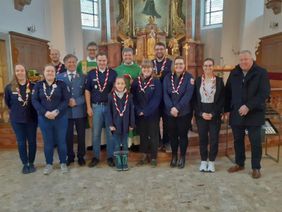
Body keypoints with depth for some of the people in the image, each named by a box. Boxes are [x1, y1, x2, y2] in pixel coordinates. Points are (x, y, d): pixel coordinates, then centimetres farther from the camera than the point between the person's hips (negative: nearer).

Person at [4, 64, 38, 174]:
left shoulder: (33, 86, -8)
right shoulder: (9, 87, -3)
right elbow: (7, 102, 11)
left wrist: (32, 110, 0)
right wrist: (16, 110, 11)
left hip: (31, 118, -1)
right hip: (16, 119, 1)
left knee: (32, 141, 8)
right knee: (21, 142, 8)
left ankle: (31, 163, 24)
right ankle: (24, 164, 22)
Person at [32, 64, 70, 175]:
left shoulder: (61, 84, 0)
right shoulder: (38, 85, 5)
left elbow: (66, 99, -6)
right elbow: (34, 100, -1)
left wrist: (57, 111, -17)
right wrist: (45, 112, -14)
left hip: (60, 118, -1)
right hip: (44, 118, 1)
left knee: (61, 141, 7)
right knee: (48, 142, 11)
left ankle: (63, 163, 24)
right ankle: (49, 164, 27)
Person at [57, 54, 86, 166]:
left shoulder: (83, 77, 3)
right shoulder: (59, 77, 5)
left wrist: (76, 101, -15)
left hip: (80, 111, 0)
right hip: (66, 111, 1)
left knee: (81, 135, 9)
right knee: (68, 135, 9)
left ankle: (81, 156, 25)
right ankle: (70, 156, 26)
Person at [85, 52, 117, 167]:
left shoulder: (113, 73, 2)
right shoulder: (91, 73, 5)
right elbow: (87, 91, 6)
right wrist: (89, 107, 0)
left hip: (110, 106, -1)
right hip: (96, 106, 1)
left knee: (110, 132, 6)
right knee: (96, 133, 7)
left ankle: (110, 157, 17)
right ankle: (95, 157, 19)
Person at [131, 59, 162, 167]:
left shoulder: (156, 82, -4)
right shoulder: (136, 81, 4)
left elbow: (156, 99, -10)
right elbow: (134, 98, 1)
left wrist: (146, 111, -16)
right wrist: (139, 111, -11)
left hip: (152, 114, -3)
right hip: (139, 114, 3)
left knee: (153, 135, 5)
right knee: (142, 134, 12)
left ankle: (153, 157, 18)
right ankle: (144, 155, 26)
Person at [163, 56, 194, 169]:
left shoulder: (189, 77, -3)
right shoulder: (167, 77, 5)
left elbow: (188, 95, -13)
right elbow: (165, 94, -3)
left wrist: (178, 108, -20)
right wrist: (171, 108, -16)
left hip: (184, 112, -2)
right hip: (170, 112, 3)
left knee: (182, 134, 6)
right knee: (172, 134, 10)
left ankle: (182, 157, 23)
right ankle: (174, 156, 27)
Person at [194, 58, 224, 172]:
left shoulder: (219, 80, 1)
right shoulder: (197, 80, 2)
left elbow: (222, 99, -2)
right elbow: (194, 99, 1)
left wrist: (213, 114, -11)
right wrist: (201, 113, -10)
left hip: (215, 114, 0)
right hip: (201, 114, 1)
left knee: (214, 138, 5)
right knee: (202, 138, 8)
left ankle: (211, 162, 20)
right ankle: (203, 161, 22)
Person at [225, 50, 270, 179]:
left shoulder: (261, 73, -5)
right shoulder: (234, 73, 8)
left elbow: (264, 93, -14)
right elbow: (228, 92, 9)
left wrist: (248, 106, -23)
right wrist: (226, 109, 4)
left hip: (254, 114, -3)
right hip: (236, 114, 4)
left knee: (255, 142, 5)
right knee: (238, 140, 13)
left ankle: (256, 167, 21)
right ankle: (239, 163, 29)